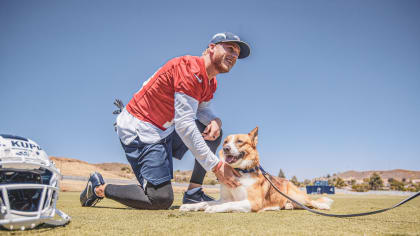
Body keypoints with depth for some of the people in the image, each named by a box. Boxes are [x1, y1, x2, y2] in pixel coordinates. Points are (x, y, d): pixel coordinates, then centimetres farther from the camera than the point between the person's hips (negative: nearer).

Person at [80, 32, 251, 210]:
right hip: (139, 130, -10)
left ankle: (193, 193, 4)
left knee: (214, 131, 6)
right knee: (162, 199, -15)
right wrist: (216, 166, -26)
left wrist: (215, 120, -10)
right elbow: (184, 125, -28)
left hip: (164, 129, 10)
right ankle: (98, 188, 4)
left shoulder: (211, 82, 9)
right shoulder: (190, 69, -22)